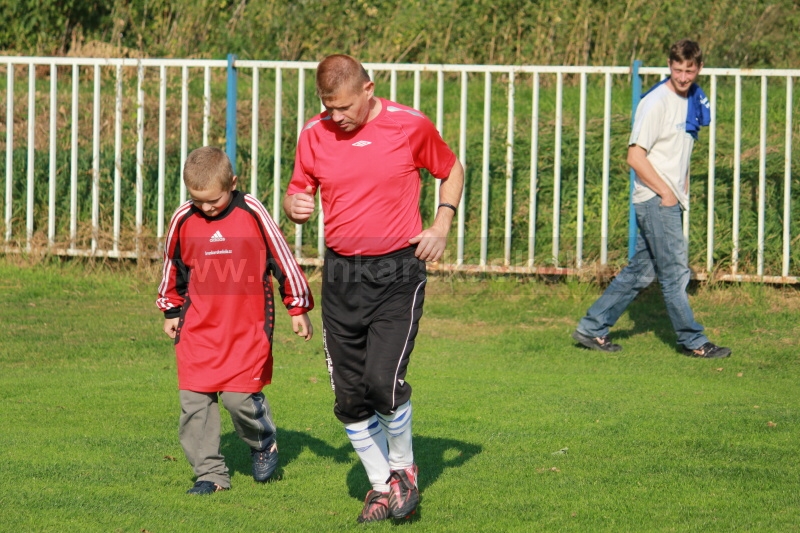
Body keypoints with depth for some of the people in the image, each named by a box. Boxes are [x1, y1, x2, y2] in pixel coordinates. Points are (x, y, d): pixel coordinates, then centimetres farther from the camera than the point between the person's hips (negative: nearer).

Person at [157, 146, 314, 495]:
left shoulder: (252, 214, -7)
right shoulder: (183, 220, 0)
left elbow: (283, 258, 2)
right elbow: (173, 267, 18)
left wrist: (298, 308, 7)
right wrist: (171, 311, 24)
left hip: (247, 326, -3)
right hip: (198, 327, 3)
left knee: (240, 395, -11)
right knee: (194, 400, -2)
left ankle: (264, 444, 19)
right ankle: (210, 473, 8)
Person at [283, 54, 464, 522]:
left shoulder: (411, 126, -5)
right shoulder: (315, 135, 2)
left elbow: (451, 170, 12)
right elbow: (298, 193, 14)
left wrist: (442, 224, -2)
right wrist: (296, 207, -11)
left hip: (398, 273, -4)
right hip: (341, 276, 4)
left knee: (383, 380, -18)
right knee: (350, 396, 3)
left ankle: (403, 468, 7)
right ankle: (381, 485, 19)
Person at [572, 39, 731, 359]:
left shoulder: (692, 101, 13)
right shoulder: (656, 102, -13)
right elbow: (635, 156, -17)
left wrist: (683, 186, 12)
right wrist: (665, 192, -14)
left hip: (671, 200, 8)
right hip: (655, 200, -8)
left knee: (640, 272, 10)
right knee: (675, 272, -4)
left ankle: (592, 328, 16)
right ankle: (693, 342, 3)